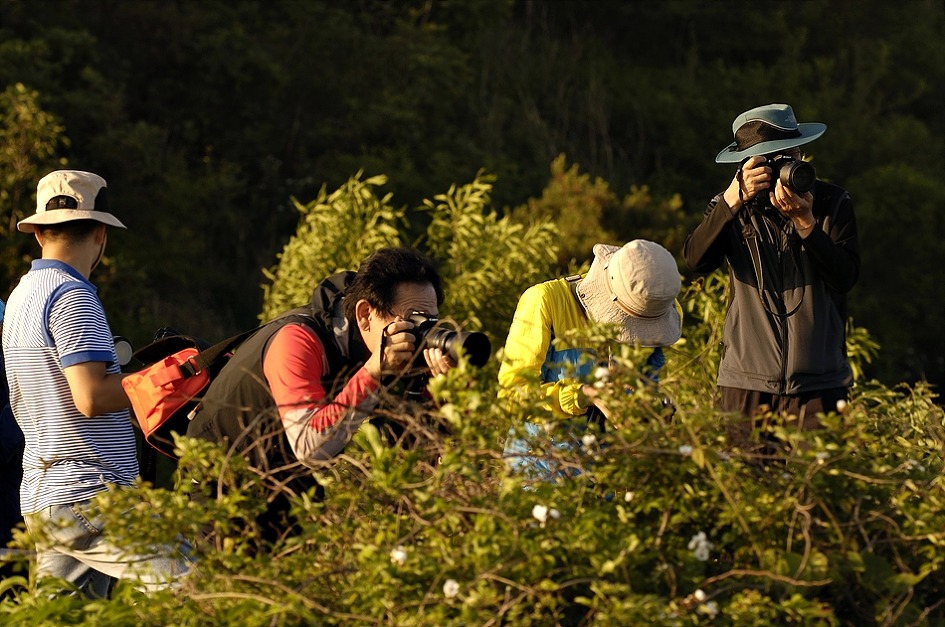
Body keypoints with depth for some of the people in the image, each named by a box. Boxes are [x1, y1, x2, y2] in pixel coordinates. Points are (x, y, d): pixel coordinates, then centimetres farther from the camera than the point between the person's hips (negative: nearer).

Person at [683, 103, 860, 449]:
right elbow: (697, 260, -12)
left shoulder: (832, 203, 5)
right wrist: (734, 198, -23)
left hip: (819, 384, 0)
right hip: (747, 384, 0)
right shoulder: (731, 207, 6)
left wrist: (805, 222, -19)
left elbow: (845, 276, -7)